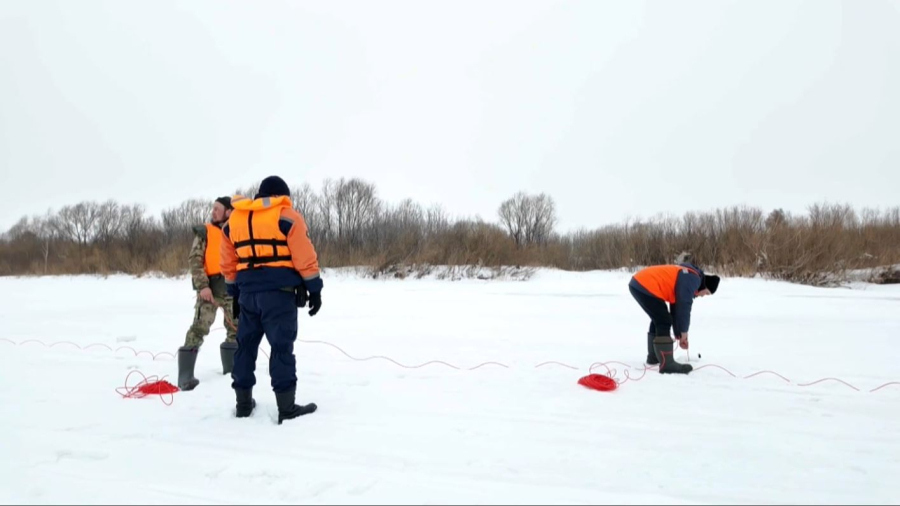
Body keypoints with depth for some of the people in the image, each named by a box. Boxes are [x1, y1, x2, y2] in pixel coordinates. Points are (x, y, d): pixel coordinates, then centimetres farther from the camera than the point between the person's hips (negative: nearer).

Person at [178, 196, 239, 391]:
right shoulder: (204, 232, 1)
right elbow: (194, 260, -5)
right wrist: (202, 285, -16)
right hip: (211, 286, -4)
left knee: (236, 328, 12)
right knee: (199, 328, -13)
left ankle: (231, 367, 28)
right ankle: (185, 376, -10)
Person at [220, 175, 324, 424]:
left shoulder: (233, 219, 14)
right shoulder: (287, 215, -4)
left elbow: (228, 264, 17)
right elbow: (304, 257, -9)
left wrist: (235, 292, 23)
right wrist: (314, 288, -4)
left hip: (248, 292, 5)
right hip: (279, 291, -5)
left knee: (246, 345, 14)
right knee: (281, 347, -3)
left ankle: (243, 403, 22)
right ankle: (287, 407, -1)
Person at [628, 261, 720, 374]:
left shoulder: (686, 278, 24)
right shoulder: (692, 279, -6)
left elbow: (676, 307, 27)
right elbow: (684, 306, -9)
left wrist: (679, 335, 25)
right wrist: (683, 333, 1)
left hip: (638, 283, 11)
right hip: (645, 286, -11)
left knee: (659, 319, 24)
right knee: (664, 322, -8)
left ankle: (653, 356, 35)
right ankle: (666, 364, -9)